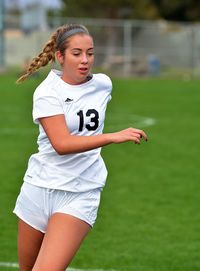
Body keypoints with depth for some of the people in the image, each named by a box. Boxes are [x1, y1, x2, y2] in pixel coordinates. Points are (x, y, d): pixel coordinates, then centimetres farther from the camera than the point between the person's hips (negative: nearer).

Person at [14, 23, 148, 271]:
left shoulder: (103, 84, 2)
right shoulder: (47, 92, -11)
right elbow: (61, 144, -24)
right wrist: (114, 137, -32)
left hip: (81, 194, 1)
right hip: (40, 187, -1)